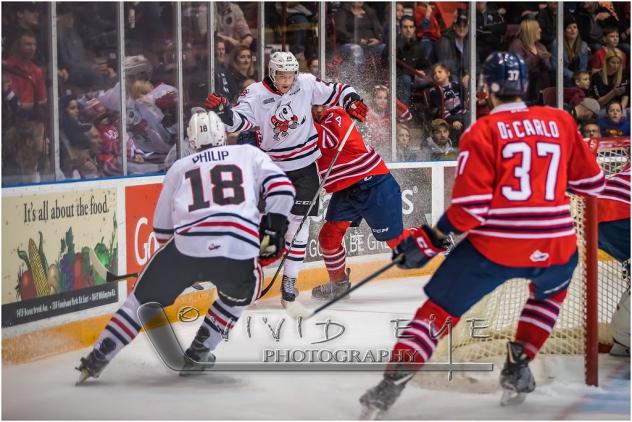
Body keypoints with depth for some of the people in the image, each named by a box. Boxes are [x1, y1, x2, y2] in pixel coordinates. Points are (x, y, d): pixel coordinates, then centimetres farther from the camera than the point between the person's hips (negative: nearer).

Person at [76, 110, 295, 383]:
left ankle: (96, 360, 15)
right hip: (239, 253, -1)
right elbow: (281, 187, 7)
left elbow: (162, 228, 28)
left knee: (145, 299, 19)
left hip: (187, 246, 1)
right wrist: (272, 231, 15)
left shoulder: (179, 168, 26)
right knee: (239, 293, 32)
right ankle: (196, 355, 27)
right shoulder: (249, 154, 23)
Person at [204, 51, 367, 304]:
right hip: (270, 166, -1)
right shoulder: (256, 93, -12)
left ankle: (289, 279, 6)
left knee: (299, 220, -1)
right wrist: (223, 111, -40)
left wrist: (352, 102, -13)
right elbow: (239, 121, -21)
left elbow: (335, 92, 4)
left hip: (304, 165, 1)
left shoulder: (307, 84, -8)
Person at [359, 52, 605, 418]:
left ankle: (390, 387, -4)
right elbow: (592, 182, 16)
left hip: (494, 245, -3)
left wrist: (430, 241, -2)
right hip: (555, 246, 3)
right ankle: (517, 370, 24)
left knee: (439, 309, 8)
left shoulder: (483, 131, -2)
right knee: (552, 290, 35)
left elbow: (471, 205, -9)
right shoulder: (561, 122, 9)